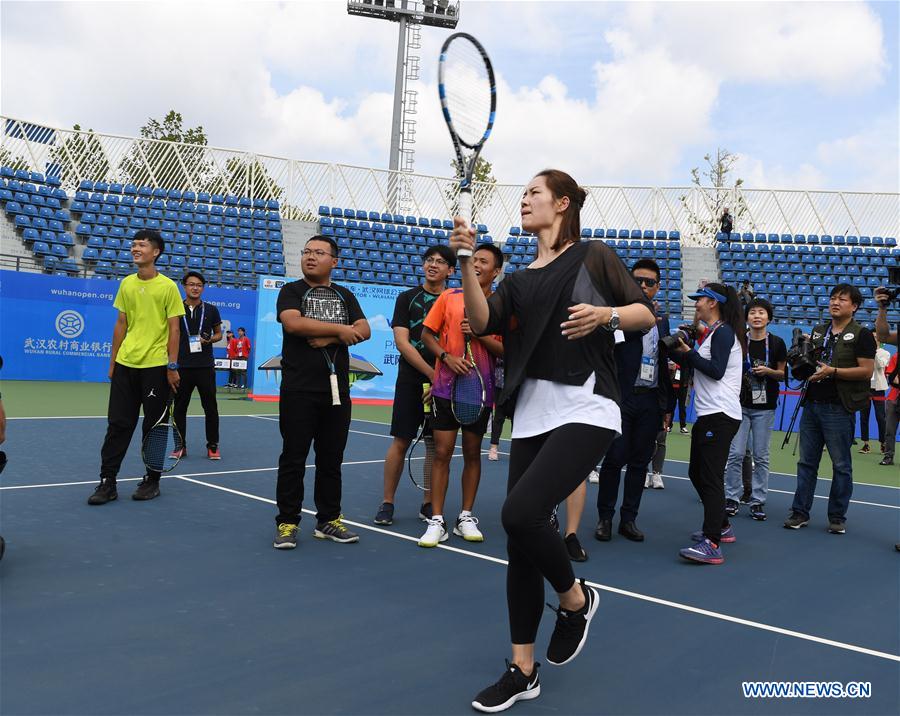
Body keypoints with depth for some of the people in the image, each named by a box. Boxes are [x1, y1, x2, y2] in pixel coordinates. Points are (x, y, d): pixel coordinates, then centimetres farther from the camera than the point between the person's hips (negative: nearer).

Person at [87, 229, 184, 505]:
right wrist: (113, 361, 11)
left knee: (154, 426, 5)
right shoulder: (126, 284, 9)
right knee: (117, 424, 5)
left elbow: (174, 328, -6)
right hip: (125, 365, 4)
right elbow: (121, 324, 13)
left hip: (156, 366, -4)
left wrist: (172, 366, -10)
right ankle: (107, 482, 10)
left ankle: (152, 481, 18)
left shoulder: (168, 286, -5)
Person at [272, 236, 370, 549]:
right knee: (293, 459, 1)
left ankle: (328, 520, 20)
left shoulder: (345, 296, 14)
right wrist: (339, 329, -11)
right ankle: (287, 523, 10)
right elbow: (293, 323, -16)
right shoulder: (291, 291, 4)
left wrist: (328, 338, -14)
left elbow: (364, 331, 1)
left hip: (337, 390, 4)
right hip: (299, 390, -3)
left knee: (331, 459, 9)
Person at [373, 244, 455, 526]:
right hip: (411, 380, -1)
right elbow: (402, 342, -3)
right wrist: (432, 374, -12)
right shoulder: (407, 298, 5)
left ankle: (428, 504, 17)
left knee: (436, 444, 5)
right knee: (400, 442, 0)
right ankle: (387, 503, 11)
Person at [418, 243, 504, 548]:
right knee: (442, 452, -2)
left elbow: (506, 351, -1)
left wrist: (480, 334, -15)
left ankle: (466, 518, 20)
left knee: (472, 453, 9)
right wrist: (447, 357, -10)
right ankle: (436, 521, 5)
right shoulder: (449, 297, 4)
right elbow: (427, 334, 6)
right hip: (446, 386, 0)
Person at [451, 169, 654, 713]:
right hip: (531, 416, 6)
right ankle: (523, 671, 19)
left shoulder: (593, 256, 4)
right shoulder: (519, 280, 18)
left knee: (521, 513, -23)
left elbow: (646, 314, 3)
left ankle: (576, 599, 8)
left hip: (587, 412, -6)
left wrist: (606, 313, -15)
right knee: (522, 542, 5)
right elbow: (482, 322, 1)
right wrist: (466, 261, -7)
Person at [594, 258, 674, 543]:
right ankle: (605, 517, 12)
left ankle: (628, 519, 18)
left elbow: (663, 363, 19)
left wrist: (668, 403, 16)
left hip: (650, 400, 5)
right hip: (620, 398, -5)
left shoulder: (661, 318, 15)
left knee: (639, 462, 8)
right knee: (614, 459, -1)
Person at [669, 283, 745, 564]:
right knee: (697, 472, 16)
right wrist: (681, 353, 8)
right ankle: (722, 526, 29)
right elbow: (703, 366, 18)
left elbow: (716, 370, -17)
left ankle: (712, 544, -16)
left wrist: (689, 352, -11)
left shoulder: (723, 332, -9)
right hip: (708, 414, 10)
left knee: (711, 477, -14)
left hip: (720, 415, -10)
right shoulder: (711, 332, 20)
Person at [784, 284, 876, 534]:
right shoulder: (818, 331, 14)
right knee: (806, 462, 8)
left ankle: (837, 517, 14)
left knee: (841, 465, 4)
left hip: (839, 408, -6)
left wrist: (832, 371, -20)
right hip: (812, 403, 6)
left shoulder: (861, 334, -4)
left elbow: (866, 371, -12)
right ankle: (800, 512, 15)